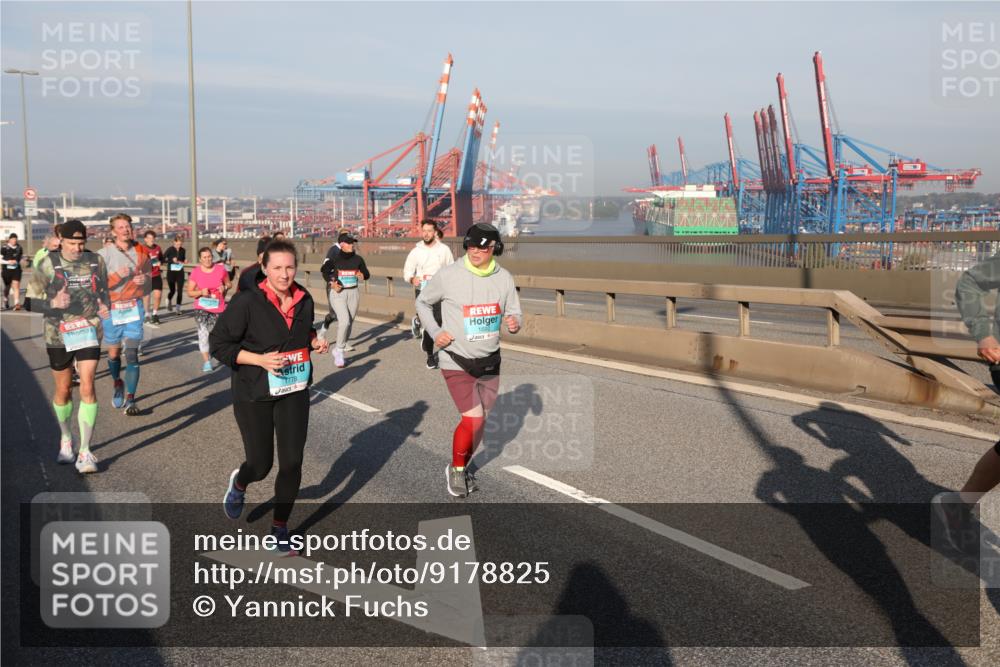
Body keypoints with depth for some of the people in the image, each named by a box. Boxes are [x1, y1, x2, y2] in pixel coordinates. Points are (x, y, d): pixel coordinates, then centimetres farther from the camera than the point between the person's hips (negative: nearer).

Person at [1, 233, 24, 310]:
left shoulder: (19, 248, 4)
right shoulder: (4, 248, -5)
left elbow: (22, 257, 17)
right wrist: (8, 262, -19)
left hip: (16, 270, 1)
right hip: (7, 270, -1)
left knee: (16, 286, -13)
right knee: (7, 286, 15)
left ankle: (17, 303, -19)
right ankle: (5, 300, 41)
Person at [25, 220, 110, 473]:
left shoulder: (96, 261, 1)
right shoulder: (47, 265, -8)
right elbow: (31, 301, -8)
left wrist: (104, 306, -3)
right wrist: (53, 304, -27)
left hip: (89, 331, 1)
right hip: (58, 335, -1)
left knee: (87, 388, -11)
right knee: (63, 390, 12)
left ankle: (85, 451, -8)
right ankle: (66, 439, 37)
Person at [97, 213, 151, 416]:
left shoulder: (141, 252, 4)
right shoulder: (104, 254, -6)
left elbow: (148, 277, 17)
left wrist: (144, 280, -5)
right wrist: (117, 276, -24)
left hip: (134, 308, 1)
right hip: (111, 309, -1)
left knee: (132, 354, -5)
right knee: (114, 353, 11)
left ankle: (130, 399, 0)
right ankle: (118, 384, 40)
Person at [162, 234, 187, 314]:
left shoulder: (183, 250, 3)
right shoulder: (170, 250, -8)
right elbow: (163, 260, -7)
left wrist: (184, 261, -3)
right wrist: (172, 260, -19)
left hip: (180, 272, 3)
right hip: (171, 272, -3)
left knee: (180, 291, -5)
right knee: (172, 290, 5)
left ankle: (177, 307, 4)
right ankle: (168, 300, 39)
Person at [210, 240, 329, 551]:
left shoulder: (304, 299, 0)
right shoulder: (246, 301, -17)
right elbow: (219, 344, -13)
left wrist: (315, 342, -4)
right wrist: (260, 359, -24)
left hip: (294, 392, 4)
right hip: (254, 396, -4)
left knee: (292, 462, 0)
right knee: (260, 465, 6)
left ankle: (280, 527, 20)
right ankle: (238, 484, 45)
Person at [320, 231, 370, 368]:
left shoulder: (358, 259, 1)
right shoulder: (334, 258, -9)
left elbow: (367, 273, 10)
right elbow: (325, 271, 3)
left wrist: (363, 276, -13)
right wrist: (331, 283, -13)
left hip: (353, 292, 4)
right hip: (337, 292, -4)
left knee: (349, 322, 8)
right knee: (344, 320, -19)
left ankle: (339, 350, 25)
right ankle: (339, 351, -4)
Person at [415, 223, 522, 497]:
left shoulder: (504, 278, -3)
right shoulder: (448, 276, -13)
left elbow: (513, 313, 6)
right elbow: (422, 302, 3)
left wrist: (514, 323, -18)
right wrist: (435, 332, -9)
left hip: (490, 362, 5)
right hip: (457, 363, -4)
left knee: (478, 421, 15)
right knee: (473, 419, -15)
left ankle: (462, 468, 37)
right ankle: (456, 469, 10)